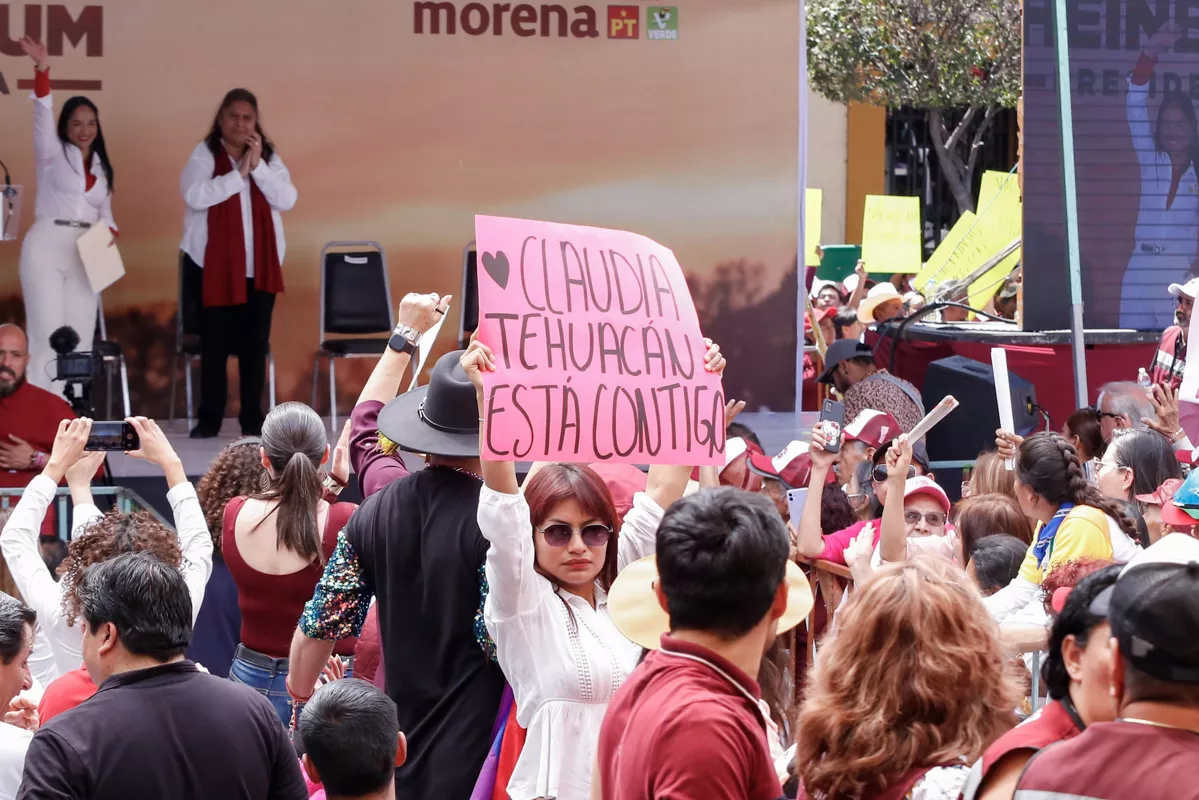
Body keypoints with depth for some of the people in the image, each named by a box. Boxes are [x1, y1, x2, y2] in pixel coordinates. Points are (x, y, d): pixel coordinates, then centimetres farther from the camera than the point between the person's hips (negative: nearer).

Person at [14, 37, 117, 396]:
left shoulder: (101, 167, 17)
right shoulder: (53, 153, 1)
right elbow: (43, 115, -15)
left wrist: (109, 233, -6)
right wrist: (42, 70, -31)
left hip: (85, 254, 5)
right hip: (47, 246, -5)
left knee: (80, 338, 3)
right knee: (47, 335, -10)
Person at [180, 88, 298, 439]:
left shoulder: (269, 157, 8)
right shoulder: (204, 154, -2)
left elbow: (287, 199, -5)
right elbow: (195, 195, -18)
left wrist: (258, 166, -14)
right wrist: (239, 173, -19)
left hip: (260, 265, 3)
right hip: (214, 264, -3)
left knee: (255, 342, 2)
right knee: (214, 342, 0)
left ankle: (252, 418, 8)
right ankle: (209, 418, 6)